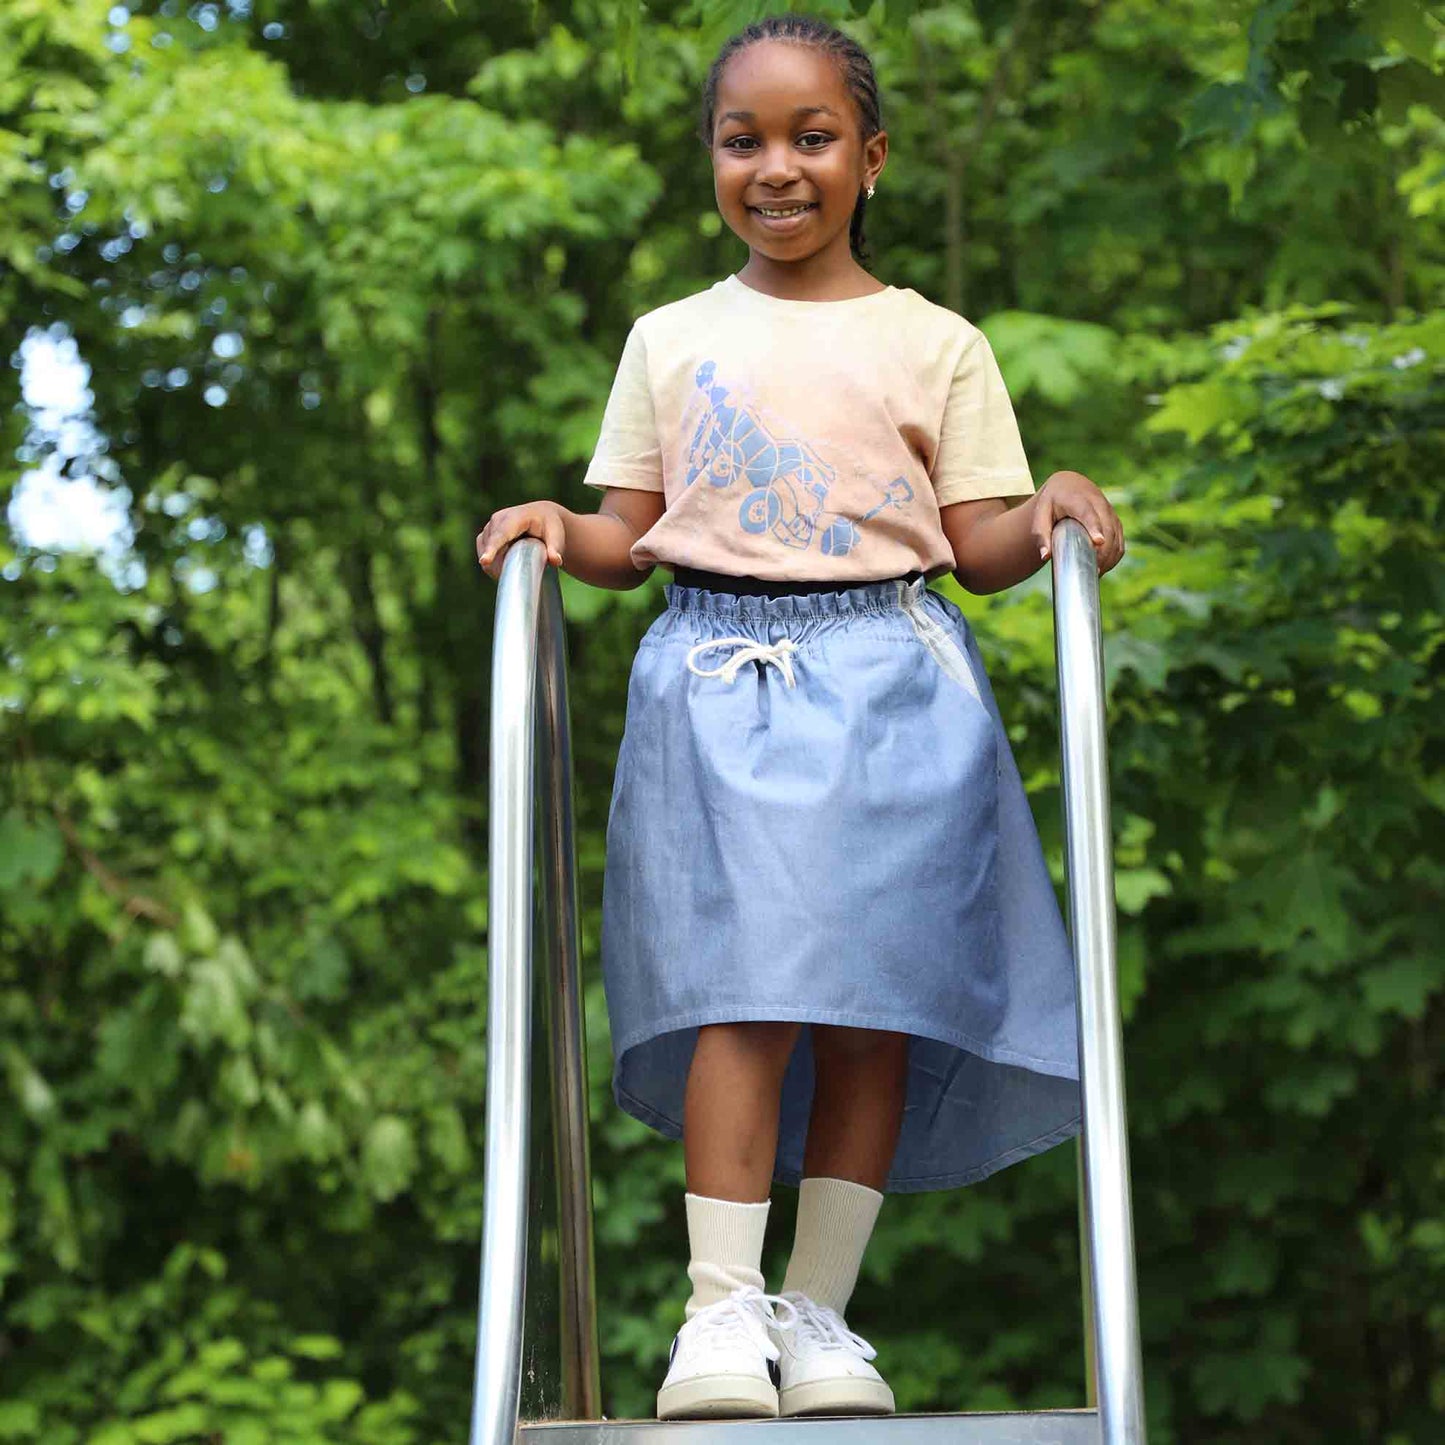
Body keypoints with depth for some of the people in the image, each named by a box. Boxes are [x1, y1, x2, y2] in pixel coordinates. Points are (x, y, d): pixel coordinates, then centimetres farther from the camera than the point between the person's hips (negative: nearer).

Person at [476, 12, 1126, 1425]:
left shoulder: (935, 344, 11)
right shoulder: (671, 340, 15)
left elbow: (978, 550, 7)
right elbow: (629, 538, 13)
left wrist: (1055, 509, -13)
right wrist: (554, 528, -6)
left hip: (888, 685, 1)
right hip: (717, 683, 0)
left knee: (874, 1008, -1)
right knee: (745, 993, -12)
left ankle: (820, 1310, 8)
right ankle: (721, 1308, -10)